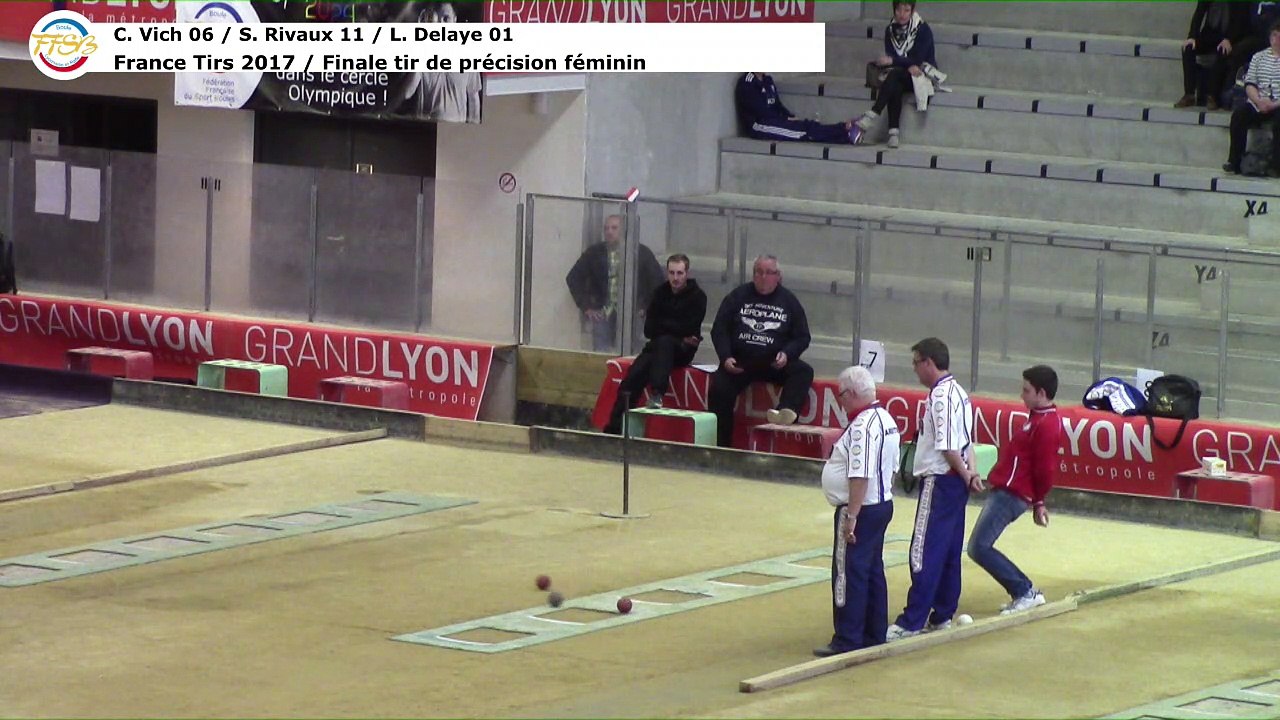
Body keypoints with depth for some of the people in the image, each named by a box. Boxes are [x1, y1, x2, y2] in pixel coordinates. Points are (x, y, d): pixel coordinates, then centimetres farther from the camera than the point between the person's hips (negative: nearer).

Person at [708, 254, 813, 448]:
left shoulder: (789, 301, 10)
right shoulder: (738, 296, 11)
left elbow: (802, 337, 10)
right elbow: (719, 330, 8)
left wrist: (787, 354, -11)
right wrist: (725, 357, -8)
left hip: (774, 364, 0)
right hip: (739, 362, 0)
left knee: (803, 372, -27)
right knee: (719, 390, -24)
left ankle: (786, 412, -51)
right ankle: (720, 447, -20)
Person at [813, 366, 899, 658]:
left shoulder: (862, 426, -21)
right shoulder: (886, 420, 10)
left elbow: (860, 477, -26)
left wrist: (851, 517, -24)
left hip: (861, 509, -10)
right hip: (882, 503, 10)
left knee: (849, 573, -5)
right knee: (873, 571, 15)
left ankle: (848, 639, -3)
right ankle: (874, 634, 22)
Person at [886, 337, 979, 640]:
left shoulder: (941, 396, -18)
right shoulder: (958, 392, 14)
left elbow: (947, 446, -20)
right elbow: (967, 441, 14)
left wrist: (965, 475, -7)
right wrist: (969, 471, 1)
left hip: (940, 481, -10)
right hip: (955, 481, 10)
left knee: (924, 553, -9)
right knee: (950, 552, 14)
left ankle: (912, 621, -10)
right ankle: (942, 615, 21)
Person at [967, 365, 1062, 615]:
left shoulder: (1047, 425, -17)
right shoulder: (1039, 417, 16)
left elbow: (1046, 469, -19)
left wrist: (1038, 502, -9)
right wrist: (1037, 501, 21)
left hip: (1011, 494, -11)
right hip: (1004, 490, 11)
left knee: (979, 547, -12)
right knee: (980, 546, 11)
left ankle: (1025, 592, -4)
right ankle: (1024, 593, 15)